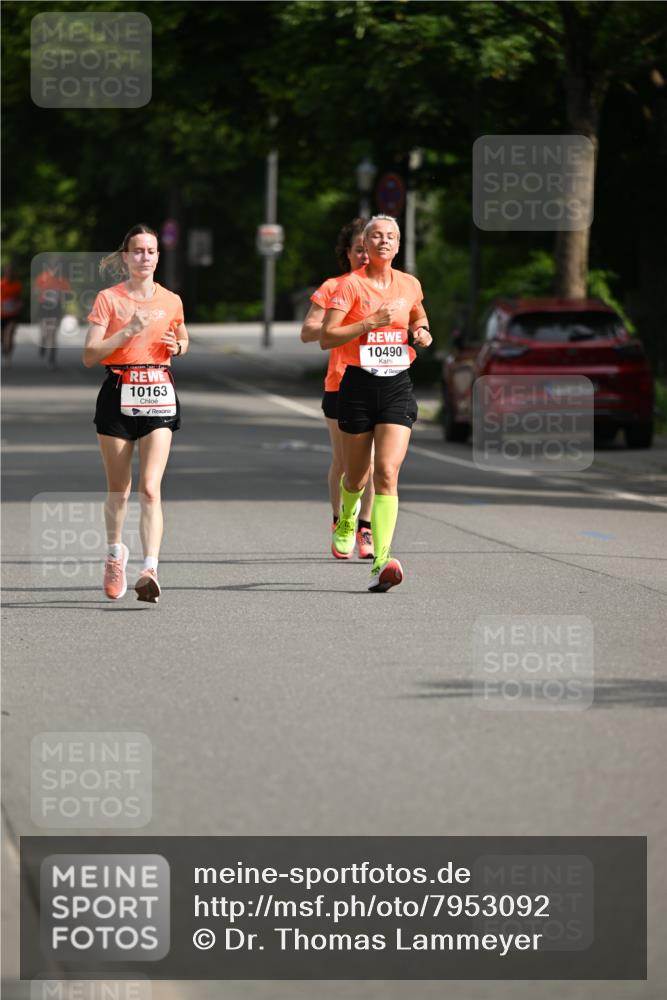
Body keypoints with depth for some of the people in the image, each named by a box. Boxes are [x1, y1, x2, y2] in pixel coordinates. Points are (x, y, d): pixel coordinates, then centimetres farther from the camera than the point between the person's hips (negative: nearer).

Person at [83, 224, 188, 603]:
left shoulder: (171, 301, 8)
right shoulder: (109, 299, -1)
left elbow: (181, 340, 26)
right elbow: (90, 355, -8)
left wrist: (178, 347, 3)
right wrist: (128, 331, -19)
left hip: (159, 396, 0)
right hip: (118, 395, 0)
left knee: (150, 488, -14)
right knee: (119, 488, 11)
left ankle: (150, 570, -24)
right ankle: (116, 552, 38)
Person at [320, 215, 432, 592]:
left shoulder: (410, 285, 8)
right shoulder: (350, 284, -5)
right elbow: (326, 338, -11)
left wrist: (424, 333, 8)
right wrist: (371, 322, -19)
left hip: (398, 387, 1)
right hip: (359, 386, -1)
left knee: (387, 471, -15)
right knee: (356, 474, 12)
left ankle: (381, 561, -23)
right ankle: (347, 521, 48)